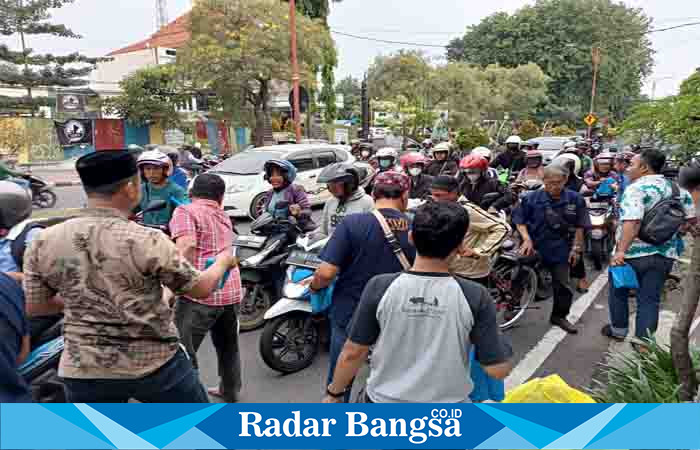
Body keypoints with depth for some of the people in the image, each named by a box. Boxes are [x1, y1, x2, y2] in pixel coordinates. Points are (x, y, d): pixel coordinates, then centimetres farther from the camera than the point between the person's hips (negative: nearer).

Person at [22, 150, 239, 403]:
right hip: (154, 364, -4)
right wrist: (223, 261, 10)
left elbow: (33, 307, 5)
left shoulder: (43, 242, -6)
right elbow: (200, 289, -8)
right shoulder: (147, 241, -19)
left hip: (83, 370, 4)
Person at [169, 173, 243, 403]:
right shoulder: (224, 216, 20)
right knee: (228, 346, 25)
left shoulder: (185, 211, 0)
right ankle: (230, 390, 43)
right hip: (231, 290, 7)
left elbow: (186, 245, -17)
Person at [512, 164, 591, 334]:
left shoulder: (575, 199, -4)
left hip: (560, 250, 2)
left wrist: (576, 248, 2)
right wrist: (527, 239, -15)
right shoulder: (532, 198, -9)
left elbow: (579, 226, 4)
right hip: (534, 247, -2)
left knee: (562, 285, 11)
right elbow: (519, 220, -4)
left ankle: (559, 316, 30)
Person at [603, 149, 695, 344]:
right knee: (650, 300, 11)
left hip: (633, 253, -6)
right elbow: (690, 218, 16)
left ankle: (618, 330, 32)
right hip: (665, 255, 6)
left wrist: (621, 250, -32)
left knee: (618, 292, 17)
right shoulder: (678, 189, 7)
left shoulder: (635, 189, -16)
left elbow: (632, 222, -29)